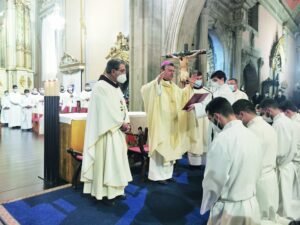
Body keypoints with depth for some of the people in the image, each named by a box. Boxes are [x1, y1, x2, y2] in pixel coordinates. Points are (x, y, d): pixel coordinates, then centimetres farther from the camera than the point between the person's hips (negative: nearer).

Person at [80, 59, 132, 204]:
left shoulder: (116, 87, 14)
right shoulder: (101, 86, -14)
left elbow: (122, 106, 13)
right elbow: (107, 109, -18)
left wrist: (126, 122, -3)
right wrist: (121, 124, -11)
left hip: (118, 130, 9)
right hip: (107, 131, -9)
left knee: (117, 159, 13)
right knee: (107, 159, -1)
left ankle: (115, 189, 26)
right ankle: (104, 191, 13)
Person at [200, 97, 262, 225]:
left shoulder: (223, 140, -25)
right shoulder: (252, 136, -1)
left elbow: (214, 180, -20)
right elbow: (256, 172, 8)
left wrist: (205, 207, -3)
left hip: (229, 209, -6)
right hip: (252, 205, 7)